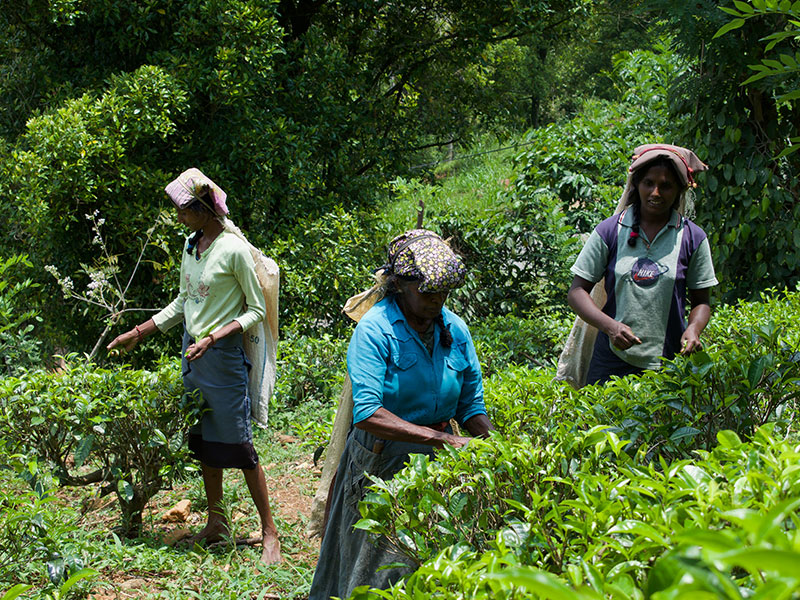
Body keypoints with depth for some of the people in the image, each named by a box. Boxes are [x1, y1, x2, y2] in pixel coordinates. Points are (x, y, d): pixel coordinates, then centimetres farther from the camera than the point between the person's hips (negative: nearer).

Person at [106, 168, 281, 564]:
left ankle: (269, 531, 3)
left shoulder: (234, 250, -15)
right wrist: (139, 333, 18)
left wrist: (213, 338, -21)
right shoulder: (191, 244, 8)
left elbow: (256, 310, -11)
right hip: (191, 353, 8)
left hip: (222, 355, -8)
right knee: (203, 439, 13)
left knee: (237, 443, -5)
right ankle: (216, 522, 25)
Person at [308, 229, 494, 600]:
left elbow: (472, 405, 7)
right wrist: (443, 439, -28)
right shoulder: (375, 330, -15)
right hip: (382, 462, -5)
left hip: (437, 460, 5)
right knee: (377, 569, 5)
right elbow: (367, 414, -25)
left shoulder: (455, 330, 2)